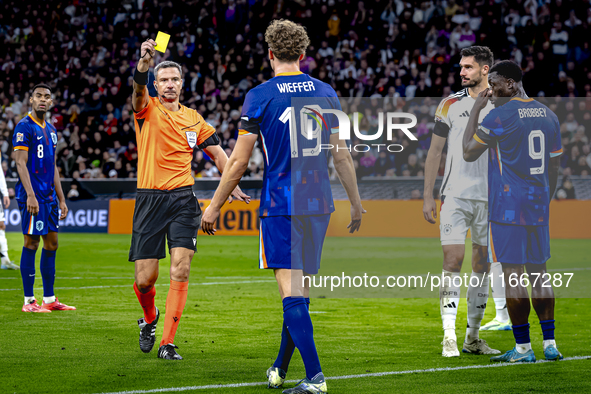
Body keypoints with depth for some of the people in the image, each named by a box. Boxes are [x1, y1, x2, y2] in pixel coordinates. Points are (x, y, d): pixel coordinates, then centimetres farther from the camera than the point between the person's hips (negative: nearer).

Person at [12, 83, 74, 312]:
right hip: (33, 196, -8)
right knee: (31, 244, -6)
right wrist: (30, 195, -22)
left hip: (50, 196, 8)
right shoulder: (24, 127, -8)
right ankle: (29, 301, -2)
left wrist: (61, 199, 19)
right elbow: (21, 163, -14)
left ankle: (49, 299, 14)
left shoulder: (50, 130, 17)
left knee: (51, 244, 9)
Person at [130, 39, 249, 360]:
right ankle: (149, 319, 33)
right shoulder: (147, 110, 2)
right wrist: (144, 63, -42)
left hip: (183, 201, 2)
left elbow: (217, 153, 22)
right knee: (145, 279, -1)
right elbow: (139, 88, -21)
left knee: (180, 270, -14)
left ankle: (167, 343, -10)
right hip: (150, 199, -2)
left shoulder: (193, 119, 13)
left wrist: (233, 185, 12)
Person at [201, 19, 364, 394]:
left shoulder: (259, 97, -6)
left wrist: (214, 207, 5)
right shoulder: (326, 92, 5)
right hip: (318, 204, 4)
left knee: (291, 290, -6)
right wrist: (356, 202, 19)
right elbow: (342, 156, 8)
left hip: (279, 205, -4)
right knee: (301, 288, 14)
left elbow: (238, 162, -5)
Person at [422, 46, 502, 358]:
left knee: (482, 266, 6)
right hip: (456, 194, -2)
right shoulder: (451, 104, 3)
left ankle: (473, 337, 14)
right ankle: (449, 337, -12)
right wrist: (428, 196, 2)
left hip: (490, 197, 2)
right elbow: (435, 151, 7)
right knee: (453, 262, -11)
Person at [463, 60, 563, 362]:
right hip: (538, 207, 7)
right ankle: (549, 343, 10)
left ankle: (523, 348, -2)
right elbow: (553, 169, 15)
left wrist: (476, 109, 4)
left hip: (507, 208, -7)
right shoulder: (548, 115, 11)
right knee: (539, 272, 12)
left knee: (513, 275, -3)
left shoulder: (500, 115, -11)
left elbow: (469, 153, -2)